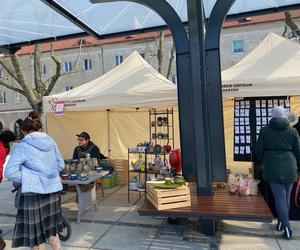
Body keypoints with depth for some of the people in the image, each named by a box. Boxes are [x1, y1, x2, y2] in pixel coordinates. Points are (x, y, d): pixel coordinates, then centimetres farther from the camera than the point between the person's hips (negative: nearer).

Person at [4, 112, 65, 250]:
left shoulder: (22, 146, -8)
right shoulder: (51, 142, 5)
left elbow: (10, 172, -13)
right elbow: (61, 165, 11)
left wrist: (26, 178, 1)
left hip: (33, 192, -5)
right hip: (53, 189, 5)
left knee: (34, 232, 12)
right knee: (51, 228, 23)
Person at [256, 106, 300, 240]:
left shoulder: (265, 130, -1)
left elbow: (259, 150, 3)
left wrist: (260, 161, 21)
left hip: (272, 168, -2)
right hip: (289, 167, 2)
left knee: (280, 197, 2)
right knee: (286, 196, 15)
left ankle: (287, 227, 0)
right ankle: (282, 222, 28)